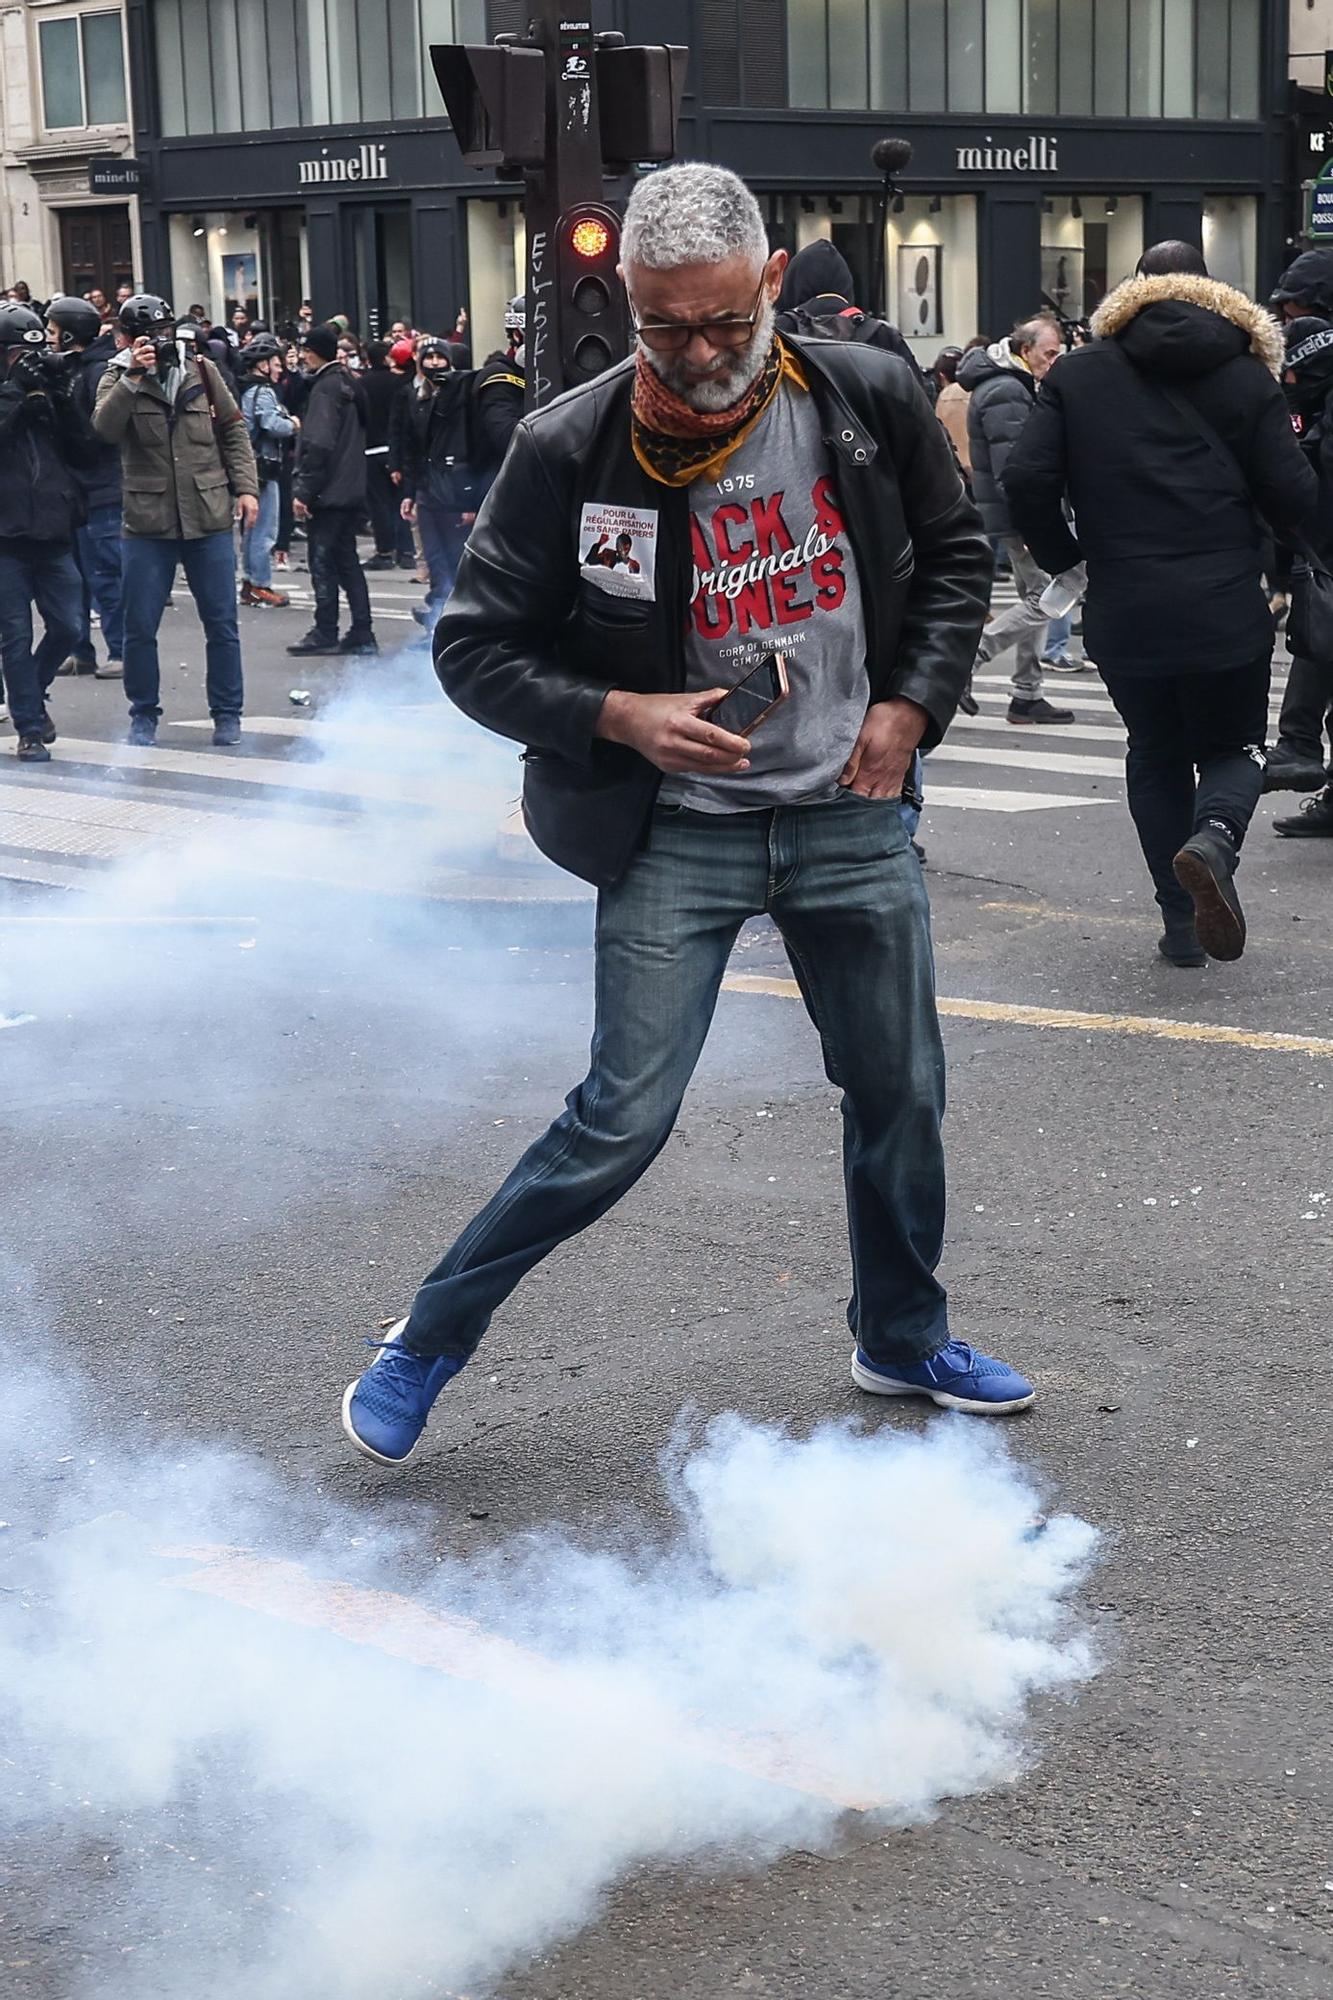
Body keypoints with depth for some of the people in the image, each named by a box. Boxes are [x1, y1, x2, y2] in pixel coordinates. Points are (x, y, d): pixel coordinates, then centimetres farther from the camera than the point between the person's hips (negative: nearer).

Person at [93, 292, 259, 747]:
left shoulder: (201, 369, 6)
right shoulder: (118, 379, 1)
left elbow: (233, 429, 10)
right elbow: (105, 428, -17)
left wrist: (246, 486, 1)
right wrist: (133, 377, -23)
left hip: (210, 518, 1)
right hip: (147, 522, -1)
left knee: (221, 624, 5)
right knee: (140, 627, 3)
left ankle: (227, 713, 17)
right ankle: (143, 714, 18)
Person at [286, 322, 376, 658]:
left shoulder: (325, 388, -14)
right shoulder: (348, 384, 14)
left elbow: (318, 445, -21)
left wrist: (304, 491, -19)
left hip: (328, 492, -9)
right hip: (351, 490, 9)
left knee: (323, 561, -2)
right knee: (347, 560, 12)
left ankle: (325, 633, 1)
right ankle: (361, 633, 12)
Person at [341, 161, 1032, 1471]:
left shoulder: (869, 400, -6)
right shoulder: (571, 449, -15)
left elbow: (954, 553, 11)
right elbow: (473, 646, -8)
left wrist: (911, 703, -2)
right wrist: (618, 716, -22)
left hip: (851, 815, 4)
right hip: (678, 831, -4)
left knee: (901, 1095, 14)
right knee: (621, 1125, -7)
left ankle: (904, 1338, 38)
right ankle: (425, 1345, 11)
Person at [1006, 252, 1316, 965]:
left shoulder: (1077, 375, 6)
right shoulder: (1246, 377, 3)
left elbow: (1026, 478, -4)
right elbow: (1293, 499, -2)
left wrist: (1060, 554, 11)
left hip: (1121, 612, 1)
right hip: (1227, 610, -1)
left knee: (1156, 755, 19)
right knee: (1233, 747, 16)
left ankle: (1181, 920, 12)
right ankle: (1213, 837, -18)